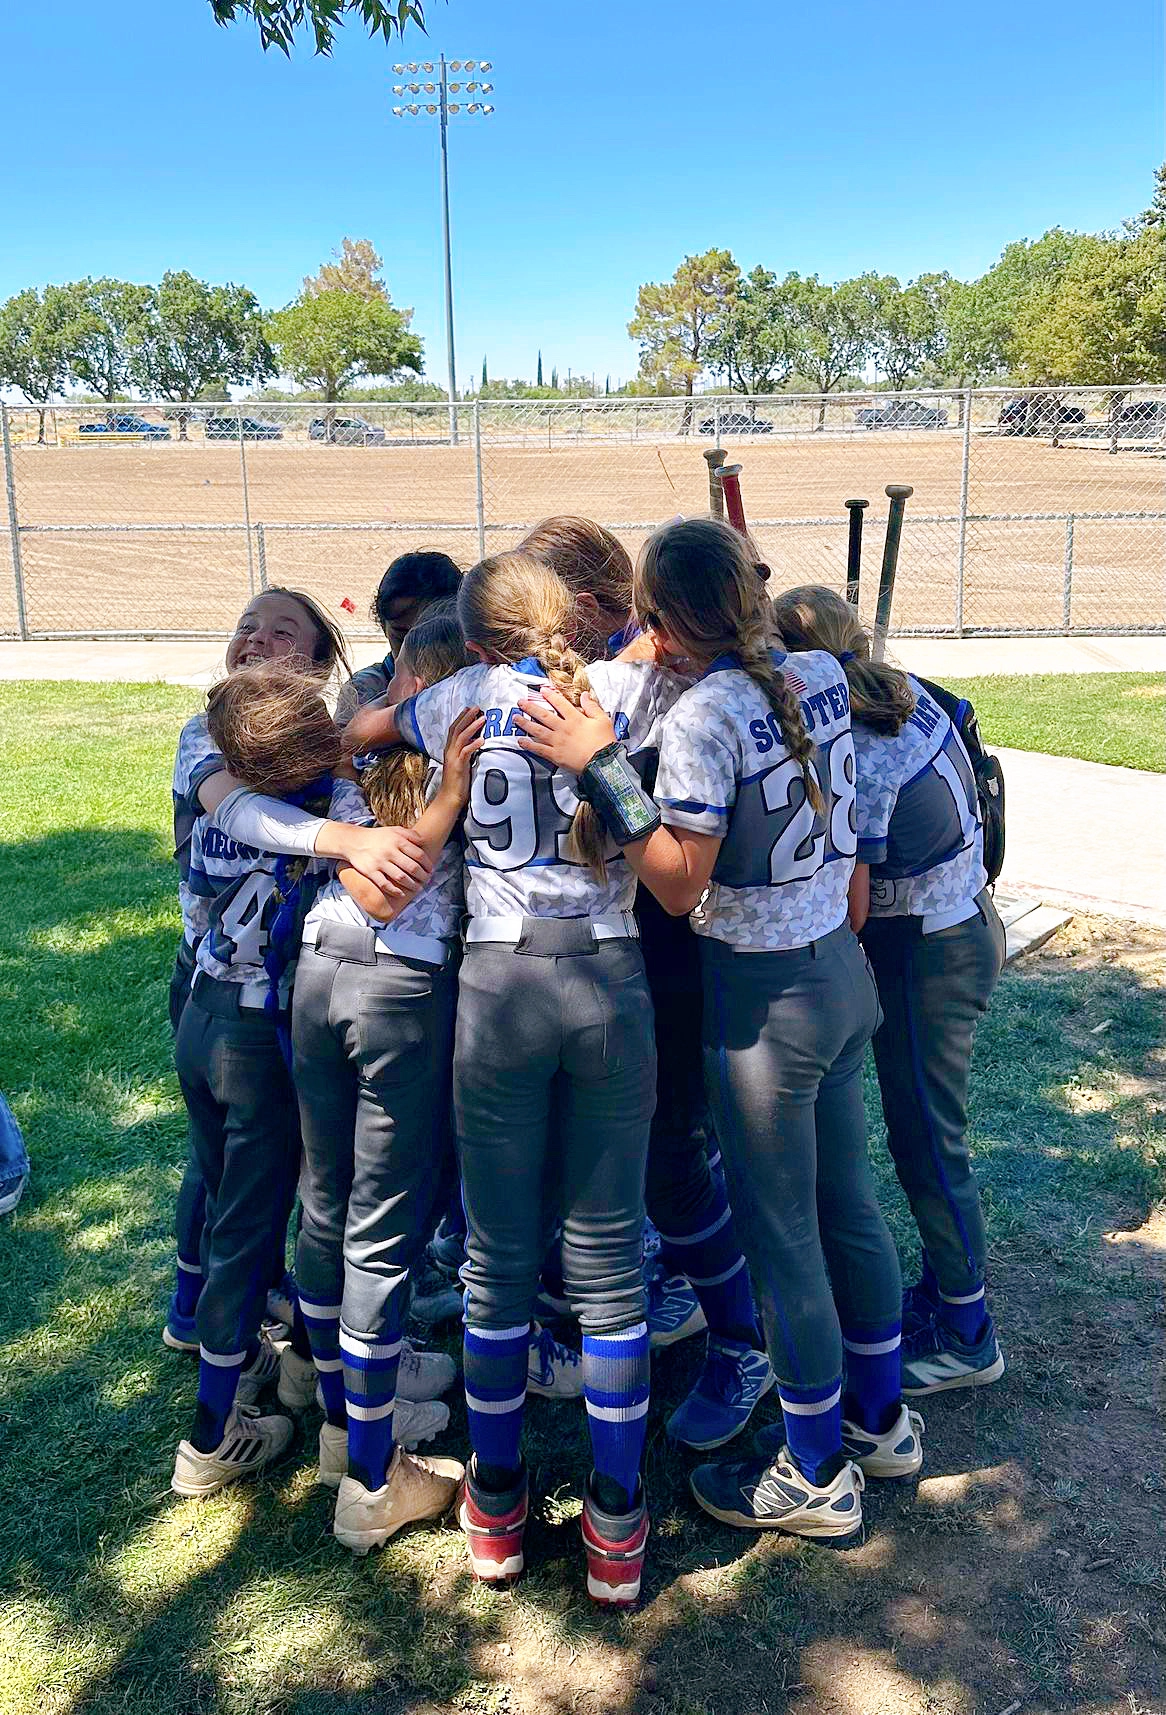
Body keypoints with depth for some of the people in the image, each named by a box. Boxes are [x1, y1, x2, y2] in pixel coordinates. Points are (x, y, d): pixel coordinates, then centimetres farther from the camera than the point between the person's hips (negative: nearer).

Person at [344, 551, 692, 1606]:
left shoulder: (462, 699, 7)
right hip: (612, 978, 0)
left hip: (500, 985, 0)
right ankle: (617, 1526, 22)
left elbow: (353, 731, 23)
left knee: (499, 1257, 13)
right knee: (608, 1259, 10)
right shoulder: (629, 690, 4)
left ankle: (496, 1506, 29)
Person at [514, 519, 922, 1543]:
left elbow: (680, 888, -20)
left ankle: (818, 1477, 25)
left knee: (781, 1237, 7)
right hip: (841, 969, 8)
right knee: (848, 1204, 22)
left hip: (762, 998, -8)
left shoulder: (702, 717, -22)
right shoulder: (823, 676, 1)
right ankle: (881, 1418, 40)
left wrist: (601, 768, -21)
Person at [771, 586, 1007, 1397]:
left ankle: (967, 1337, 20)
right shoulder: (914, 694, 0)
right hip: (968, 927, 9)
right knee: (931, 1129, 20)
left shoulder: (854, 758, -27)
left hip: (925, 957, -9)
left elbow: (851, 909, -22)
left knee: (926, 1143, 4)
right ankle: (945, 1289, 36)